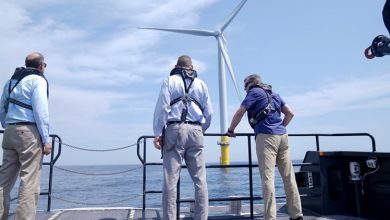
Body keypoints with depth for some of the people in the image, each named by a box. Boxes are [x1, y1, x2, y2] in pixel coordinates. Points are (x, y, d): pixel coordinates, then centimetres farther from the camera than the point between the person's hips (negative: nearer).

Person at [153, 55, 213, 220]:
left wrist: (157, 133, -4)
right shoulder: (201, 84, 18)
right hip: (195, 131, 2)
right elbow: (209, 113, 13)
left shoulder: (170, 81, 10)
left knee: (171, 179, -3)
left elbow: (162, 107, -3)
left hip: (175, 130, -2)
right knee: (200, 179, 4)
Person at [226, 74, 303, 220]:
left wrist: (230, 130, 8)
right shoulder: (273, 93, 24)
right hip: (282, 135, 7)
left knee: (268, 178, -10)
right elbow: (290, 113, 22)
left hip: (266, 136, -7)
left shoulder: (255, 92, 5)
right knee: (289, 177, 8)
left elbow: (240, 113, -3)